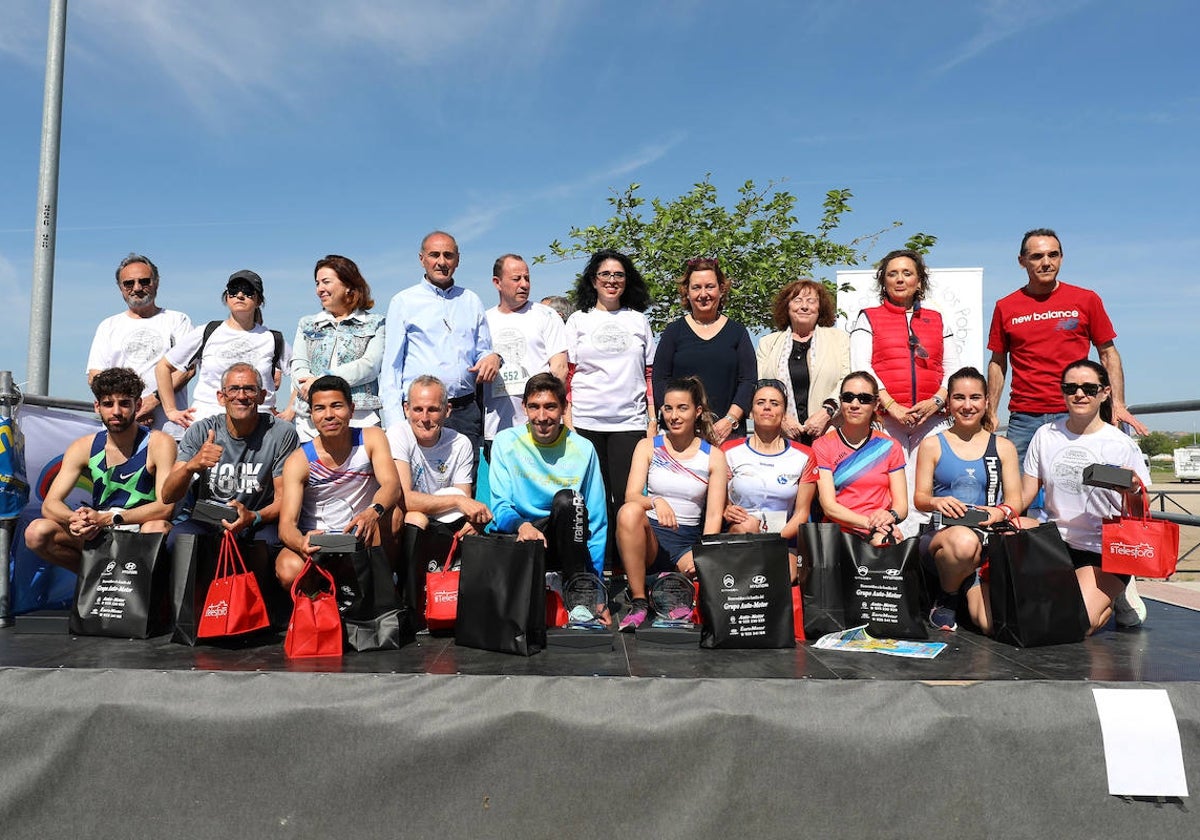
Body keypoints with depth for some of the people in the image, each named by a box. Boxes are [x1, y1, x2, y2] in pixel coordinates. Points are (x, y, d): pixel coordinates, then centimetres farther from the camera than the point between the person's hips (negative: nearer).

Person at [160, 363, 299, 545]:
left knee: (268, 539, -36)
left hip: (260, 522, -2)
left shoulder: (282, 433, -8)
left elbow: (283, 500, -5)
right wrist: (191, 466, -28)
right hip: (205, 521, 2)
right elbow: (168, 497, -7)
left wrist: (253, 518, -27)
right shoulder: (200, 431, -2)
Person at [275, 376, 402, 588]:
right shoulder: (298, 461, -10)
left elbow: (392, 485, -23)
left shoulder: (371, 438, -7)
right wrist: (301, 543, -44)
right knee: (288, 570, -32)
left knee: (391, 505, -28)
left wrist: (373, 512, -47)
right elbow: (286, 524, -19)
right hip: (315, 540, 0)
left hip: (363, 539, 1)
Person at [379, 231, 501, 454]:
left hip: (465, 410, 3)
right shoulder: (403, 302, 7)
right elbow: (391, 365, 4)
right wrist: (395, 422, -6)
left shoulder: (471, 301, 17)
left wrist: (493, 357, -3)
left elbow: (483, 351, 23)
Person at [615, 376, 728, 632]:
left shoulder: (714, 456, 7)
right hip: (650, 536, 0)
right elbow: (631, 495, -6)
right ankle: (638, 603, -24)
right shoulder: (648, 446, 7)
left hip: (689, 541, 0)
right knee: (629, 512, -35)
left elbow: (714, 514, 0)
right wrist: (656, 502, -29)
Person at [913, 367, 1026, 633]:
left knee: (994, 624, -21)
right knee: (964, 540, -41)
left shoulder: (1003, 447, 15)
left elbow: (1015, 501, 9)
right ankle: (946, 598, -8)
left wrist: (1001, 512, -16)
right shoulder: (932, 445, 10)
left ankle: (968, 581, 16)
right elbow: (920, 497, 4)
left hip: (989, 537, 2)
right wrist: (937, 502, -20)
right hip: (941, 533, -1)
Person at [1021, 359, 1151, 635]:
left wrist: (1132, 493, -22)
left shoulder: (1122, 446, -4)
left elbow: (1138, 516, 1)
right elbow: (1024, 496, 3)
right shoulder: (1046, 436, 4)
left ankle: (1114, 598, 12)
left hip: (1103, 553, -3)